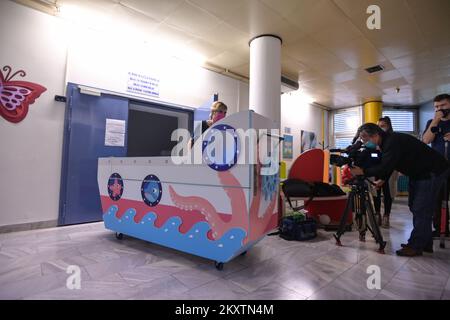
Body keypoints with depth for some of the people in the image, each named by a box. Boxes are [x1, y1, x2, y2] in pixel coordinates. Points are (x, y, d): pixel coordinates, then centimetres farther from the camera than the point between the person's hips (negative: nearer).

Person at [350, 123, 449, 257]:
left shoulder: (393, 141, -27)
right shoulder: (386, 142, 3)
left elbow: (385, 166, -32)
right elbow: (388, 165, 9)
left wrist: (363, 172, -27)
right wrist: (382, 179, -2)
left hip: (434, 172, -10)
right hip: (419, 173, 10)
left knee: (421, 209, -8)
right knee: (414, 206, 12)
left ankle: (415, 246, 0)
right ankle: (425, 244, 21)